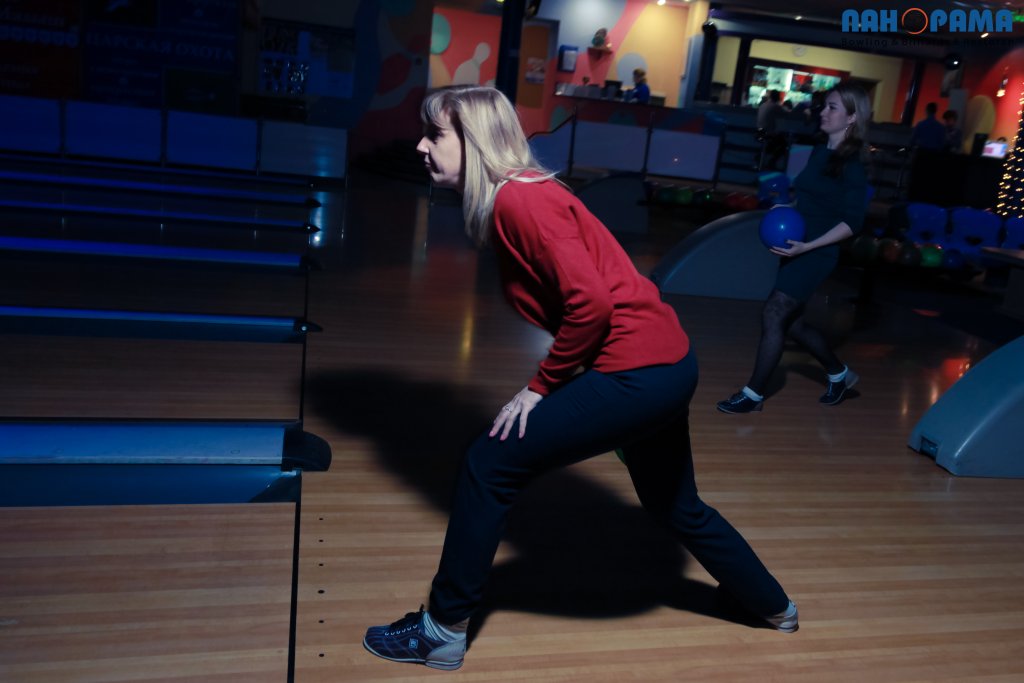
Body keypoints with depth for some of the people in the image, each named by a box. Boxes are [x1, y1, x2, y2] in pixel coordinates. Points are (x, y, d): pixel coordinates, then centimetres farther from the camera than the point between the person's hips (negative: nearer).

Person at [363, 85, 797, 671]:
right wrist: (553, 382, 11)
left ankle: (443, 631, 11)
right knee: (675, 507, 28)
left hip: (637, 371, -10)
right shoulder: (520, 195, 13)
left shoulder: (516, 200, -16)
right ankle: (775, 606, 48)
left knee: (488, 467, -4)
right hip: (665, 362, 10)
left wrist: (540, 386, -11)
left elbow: (590, 304, -23)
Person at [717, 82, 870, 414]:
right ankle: (840, 375, 34)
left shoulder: (852, 164, -12)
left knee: (773, 314, -11)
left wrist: (808, 246, -24)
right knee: (791, 321, 14)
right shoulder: (819, 152, 10)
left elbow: (852, 222, -16)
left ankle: (753, 395, 0)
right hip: (797, 248, 8)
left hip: (817, 253, -8)